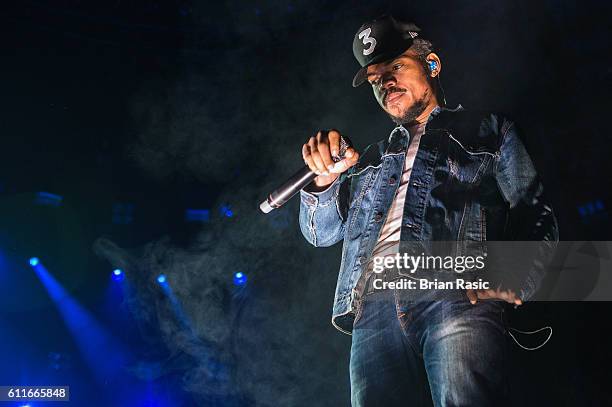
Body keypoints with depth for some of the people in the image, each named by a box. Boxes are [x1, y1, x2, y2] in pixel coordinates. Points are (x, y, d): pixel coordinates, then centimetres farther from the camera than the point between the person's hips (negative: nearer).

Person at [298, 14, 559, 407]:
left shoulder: (489, 131, 22)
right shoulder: (373, 157, 31)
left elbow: (536, 219, 12)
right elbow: (321, 233, 26)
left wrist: (511, 283, -9)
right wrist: (326, 179, 5)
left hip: (459, 294, -3)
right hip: (373, 305, 4)